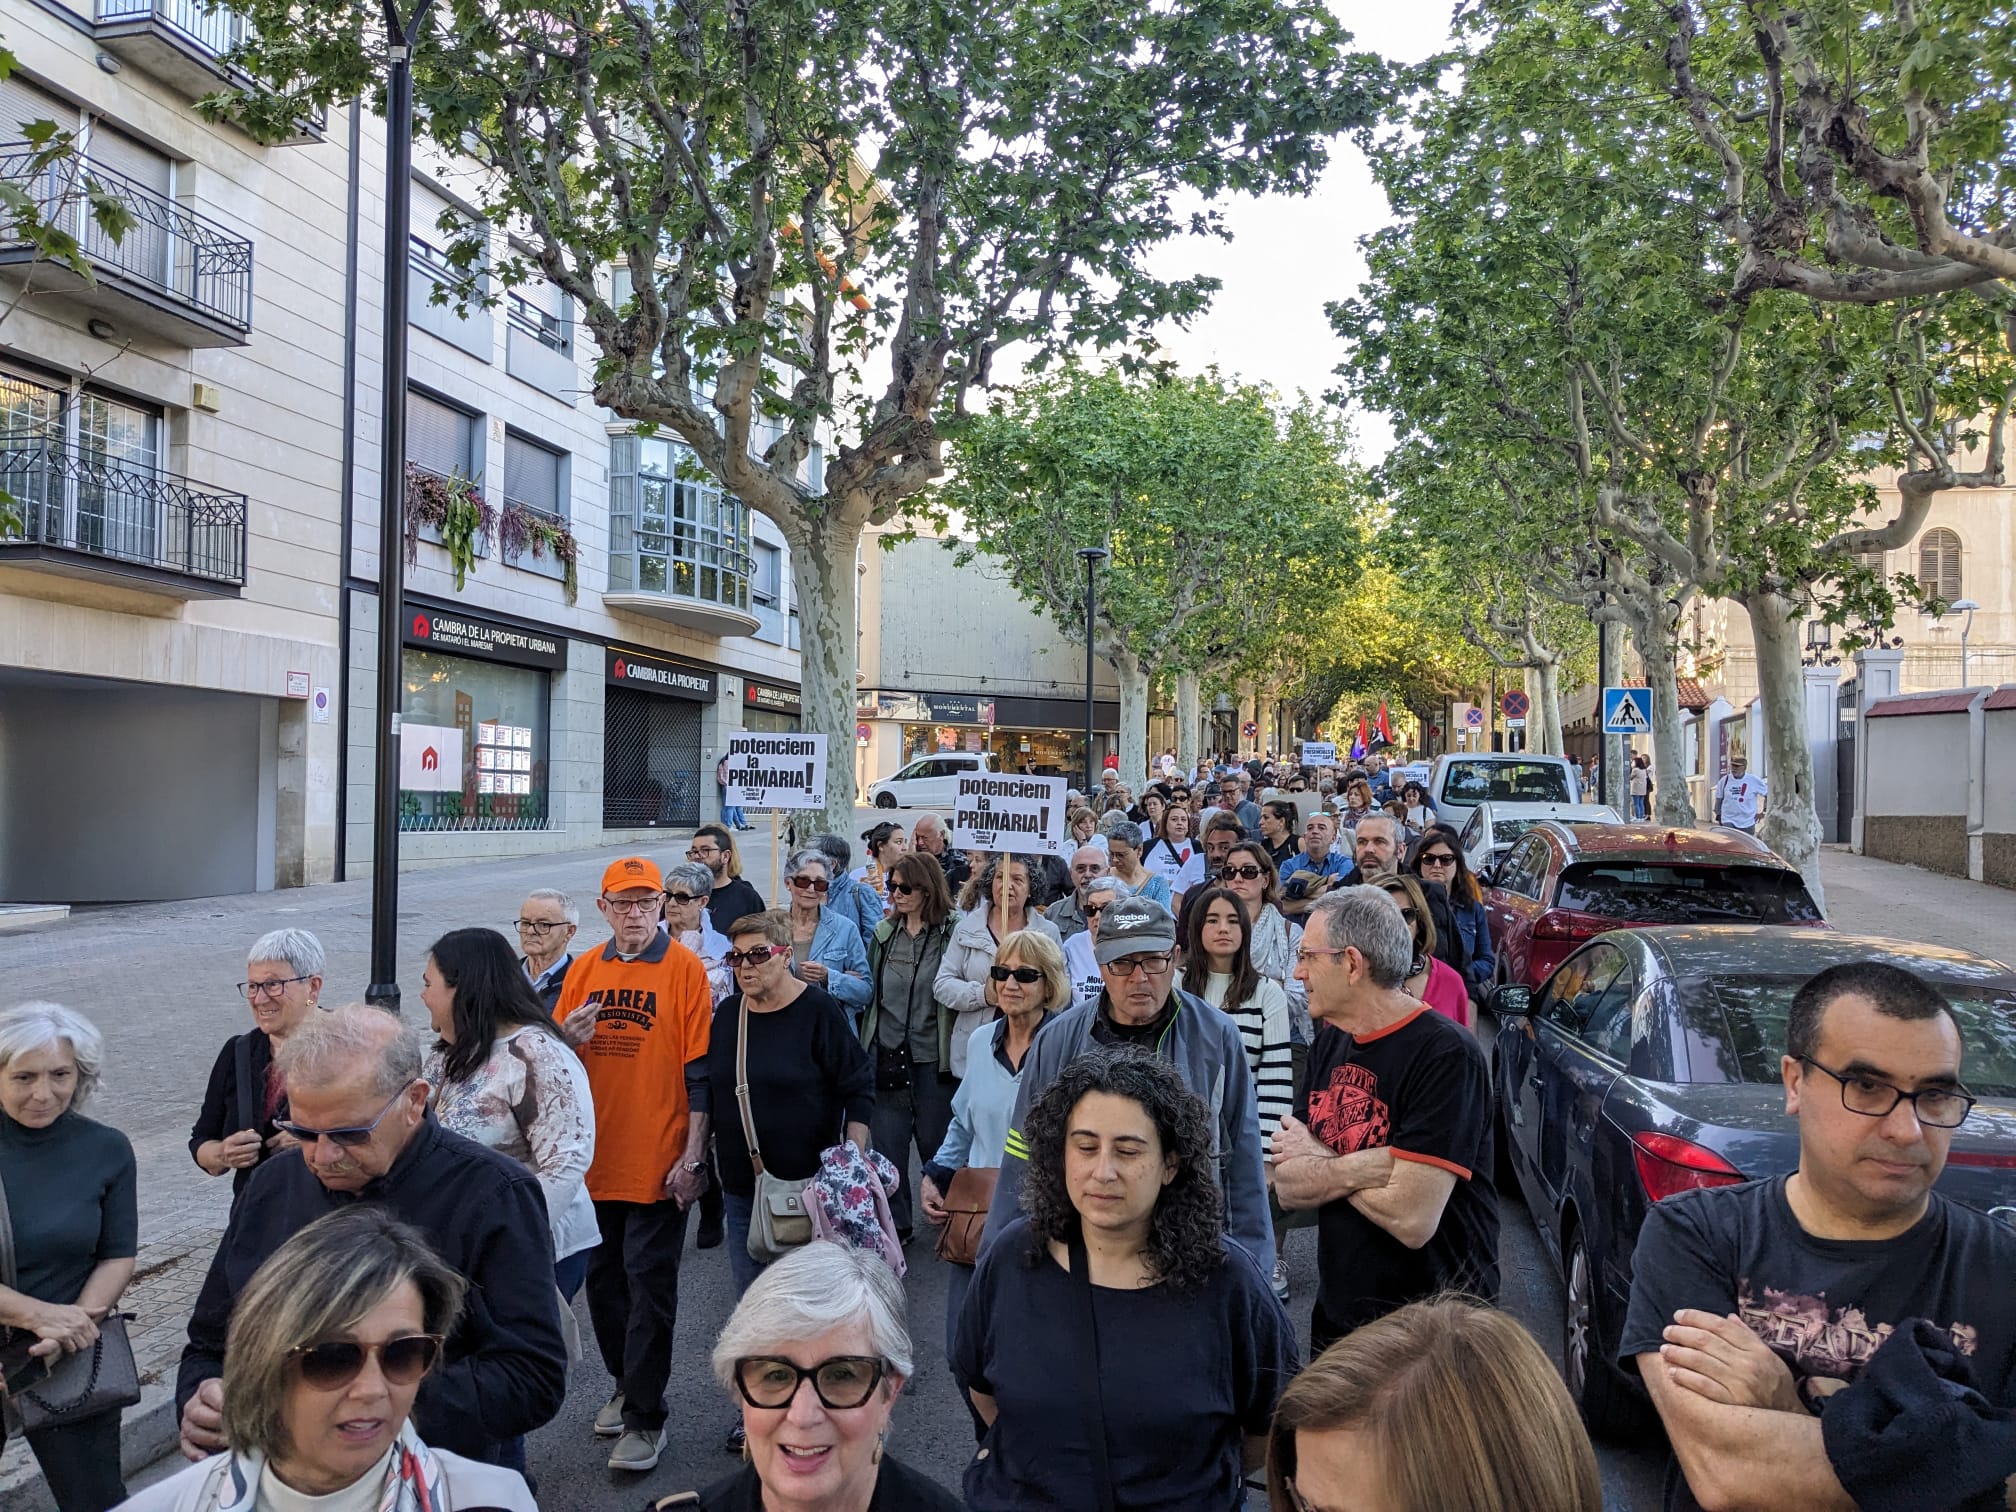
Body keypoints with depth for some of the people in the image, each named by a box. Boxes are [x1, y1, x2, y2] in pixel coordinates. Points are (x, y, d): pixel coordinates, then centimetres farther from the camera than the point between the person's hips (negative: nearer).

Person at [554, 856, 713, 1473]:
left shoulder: (685, 969, -8)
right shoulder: (584, 970, 6)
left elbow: (700, 1070, -9)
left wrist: (692, 1156, -12)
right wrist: (567, 1039, -12)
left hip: (658, 1162, -5)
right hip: (594, 1157, 5)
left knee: (648, 1286, 1)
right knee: (603, 1278, 16)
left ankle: (645, 1418, 12)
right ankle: (626, 1382, 36)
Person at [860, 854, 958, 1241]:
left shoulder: (950, 933, -7)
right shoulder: (884, 933, 8)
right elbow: (871, 992, 15)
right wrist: (865, 1046, 12)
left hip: (932, 1057, -4)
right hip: (885, 1054, 4)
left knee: (935, 1143, 7)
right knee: (888, 1143, 8)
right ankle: (894, 1222, 21)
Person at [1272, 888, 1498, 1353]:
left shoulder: (1445, 1054, -21)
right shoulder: (1329, 1041, 2)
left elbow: (1413, 1219, -29)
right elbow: (1286, 1191, -3)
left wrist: (1318, 1163, -12)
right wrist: (1362, 1167, -23)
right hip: (1335, 1312, 7)